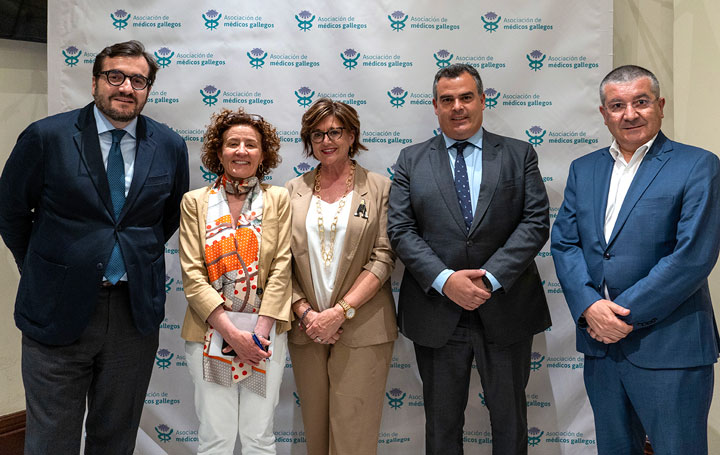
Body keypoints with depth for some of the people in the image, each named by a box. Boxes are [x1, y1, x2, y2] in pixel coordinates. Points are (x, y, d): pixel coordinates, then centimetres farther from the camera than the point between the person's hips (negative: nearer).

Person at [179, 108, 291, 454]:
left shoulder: (278, 200, 4)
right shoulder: (195, 202, 3)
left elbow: (280, 269, -2)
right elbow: (192, 275, -3)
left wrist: (260, 332, -10)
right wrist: (232, 334, -11)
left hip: (265, 335, 0)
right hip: (210, 333, 0)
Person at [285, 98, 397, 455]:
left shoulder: (379, 188, 1)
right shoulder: (294, 191, 9)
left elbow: (383, 258, -6)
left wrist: (340, 312, -13)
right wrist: (304, 312, -7)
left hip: (362, 329, -3)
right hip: (306, 329, 3)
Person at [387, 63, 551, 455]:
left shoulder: (520, 155, 5)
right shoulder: (411, 160, 6)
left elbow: (535, 222, -4)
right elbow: (401, 229, -3)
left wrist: (489, 278, -16)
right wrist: (445, 280, -16)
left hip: (505, 310, 0)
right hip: (436, 313, 1)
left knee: (510, 418, 14)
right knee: (442, 421, 15)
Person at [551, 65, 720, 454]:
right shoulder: (583, 170, 11)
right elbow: (564, 243, 5)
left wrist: (627, 313, -15)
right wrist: (590, 307, -11)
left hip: (668, 347, -5)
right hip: (600, 340, 5)